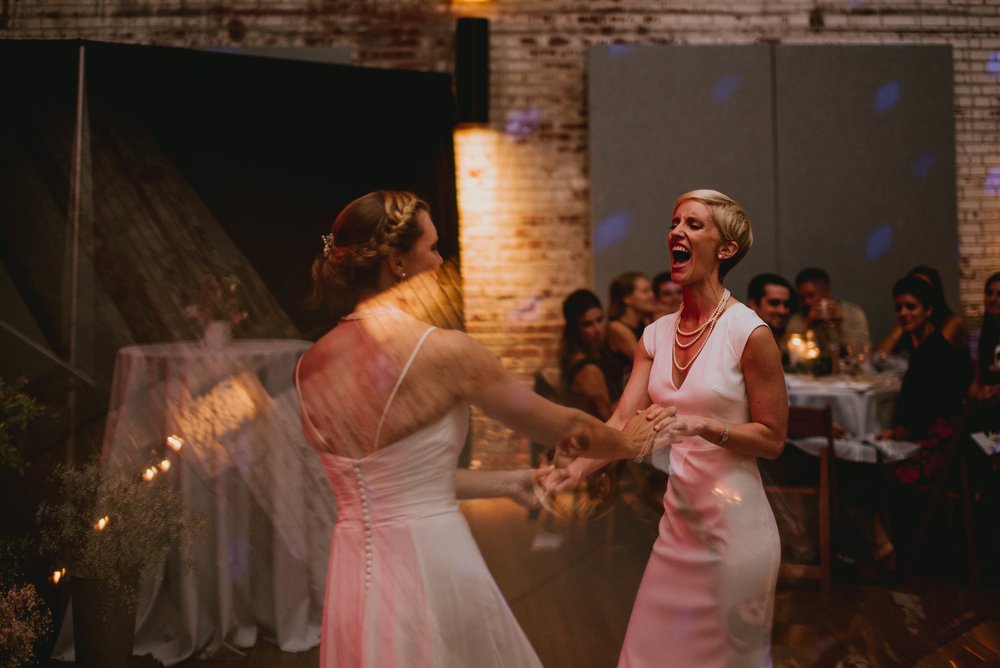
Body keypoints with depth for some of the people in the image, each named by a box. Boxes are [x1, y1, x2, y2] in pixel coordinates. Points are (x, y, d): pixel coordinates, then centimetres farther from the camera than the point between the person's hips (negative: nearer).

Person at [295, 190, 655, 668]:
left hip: (355, 574, 6)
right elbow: (560, 426, -1)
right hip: (431, 570, -5)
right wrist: (627, 442, 19)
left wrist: (511, 481, 21)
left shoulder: (310, 368, 3)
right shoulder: (444, 350, -15)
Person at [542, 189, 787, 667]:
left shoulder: (749, 333, -13)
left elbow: (772, 439, -10)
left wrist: (702, 425, -25)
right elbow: (622, 422, -3)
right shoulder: (657, 335, 4)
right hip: (678, 518, 6)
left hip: (733, 523, -6)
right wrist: (573, 470, -20)